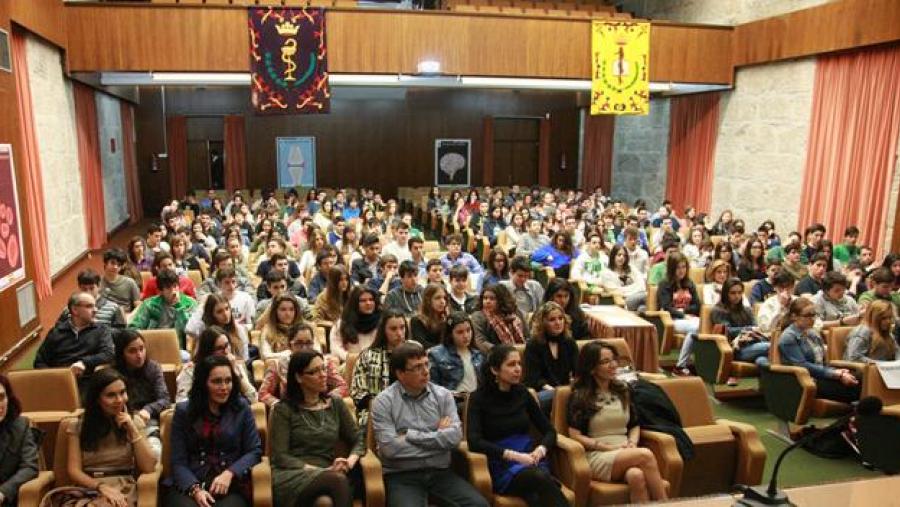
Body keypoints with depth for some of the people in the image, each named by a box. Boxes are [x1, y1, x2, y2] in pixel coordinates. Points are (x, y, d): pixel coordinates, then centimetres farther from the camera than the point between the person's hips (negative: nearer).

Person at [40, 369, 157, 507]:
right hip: (88, 488, 1)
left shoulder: (133, 421, 9)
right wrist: (101, 486, -18)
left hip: (122, 488, -1)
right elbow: (74, 470, 0)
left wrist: (132, 430, -6)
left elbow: (148, 467, 0)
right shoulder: (77, 426, 7)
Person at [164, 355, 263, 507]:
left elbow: (254, 451, 5)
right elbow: (178, 462, 2)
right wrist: (195, 489, -15)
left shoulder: (241, 408, 6)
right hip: (187, 486, 0)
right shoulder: (183, 411, 6)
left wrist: (229, 473, -11)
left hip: (230, 486, 0)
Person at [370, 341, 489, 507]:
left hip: (440, 472, 3)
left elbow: (455, 437, -6)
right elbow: (390, 448, -14)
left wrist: (410, 435, -9)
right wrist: (438, 436, -5)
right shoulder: (383, 401, -3)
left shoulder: (443, 395, 7)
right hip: (402, 476, -3)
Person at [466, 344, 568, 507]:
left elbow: (549, 430, 12)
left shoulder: (522, 392, 10)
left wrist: (541, 449, -10)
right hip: (501, 467, -3)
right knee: (541, 478, -35)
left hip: (530, 461, 4)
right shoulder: (479, 398, -4)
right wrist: (513, 455, -23)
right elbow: (474, 442, -16)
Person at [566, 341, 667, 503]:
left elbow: (634, 425, 21)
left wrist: (632, 443, -1)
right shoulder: (580, 396, 0)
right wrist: (610, 447, -12)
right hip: (597, 457, -4)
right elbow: (575, 436, -6)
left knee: (636, 475, -35)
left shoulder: (623, 390, 16)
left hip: (626, 455, 4)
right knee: (645, 455, -31)